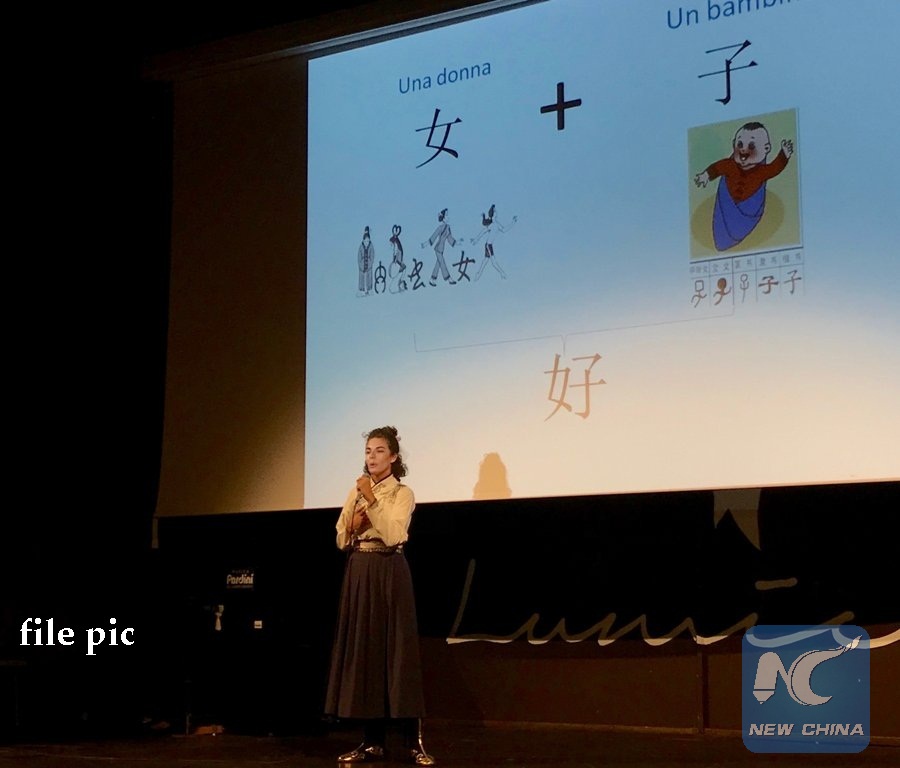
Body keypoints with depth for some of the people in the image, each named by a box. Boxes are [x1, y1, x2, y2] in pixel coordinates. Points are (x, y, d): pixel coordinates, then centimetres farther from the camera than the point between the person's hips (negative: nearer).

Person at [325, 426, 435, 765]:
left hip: (388, 572, -6)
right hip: (358, 572, 6)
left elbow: (392, 535, -18)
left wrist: (371, 500, -20)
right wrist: (353, 526, -6)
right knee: (362, 649, 4)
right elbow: (341, 540, 13)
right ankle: (373, 740, 9)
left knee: (397, 649, -8)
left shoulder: (402, 493, -3)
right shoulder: (356, 491, 13)